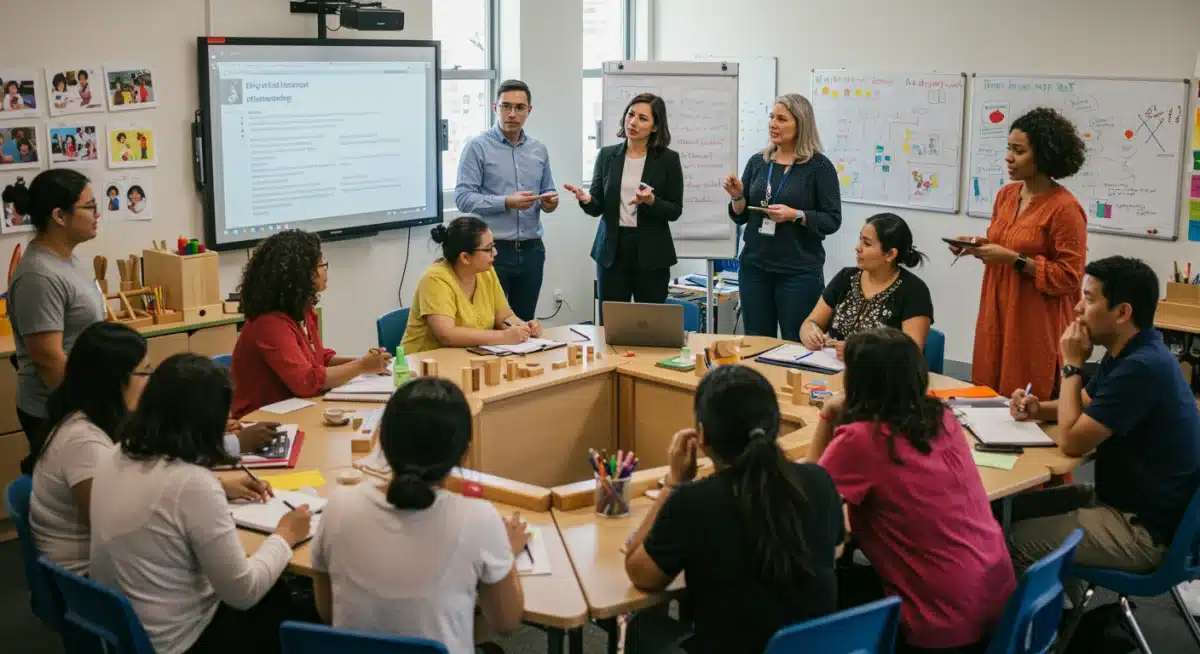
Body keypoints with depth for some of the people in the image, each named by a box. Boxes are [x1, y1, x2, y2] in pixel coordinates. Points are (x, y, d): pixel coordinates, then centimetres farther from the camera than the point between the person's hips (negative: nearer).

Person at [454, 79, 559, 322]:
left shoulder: (539, 150, 11)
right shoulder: (478, 147, -5)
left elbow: (548, 192, 19)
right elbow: (463, 197, -12)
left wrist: (550, 201, -6)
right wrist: (506, 202, -21)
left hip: (531, 250, 5)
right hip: (493, 250, -5)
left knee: (525, 323, 11)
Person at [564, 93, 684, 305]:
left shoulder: (668, 159, -1)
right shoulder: (607, 155, 6)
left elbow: (675, 211, -1)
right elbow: (598, 207, 5)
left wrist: (651, 201, -20)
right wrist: (586, 200, -17)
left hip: (651, 254, -2)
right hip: (612, 251, 2)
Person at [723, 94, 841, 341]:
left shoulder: (819, 166, -5)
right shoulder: (757, 162, 8)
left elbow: (832, 221, -7)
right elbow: (741, 217, 13)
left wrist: (795, 215, -19)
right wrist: (737, 196, -7)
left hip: (799, 271, -4)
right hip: (754, 266, 4)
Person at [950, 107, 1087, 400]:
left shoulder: (1064, 208, -14)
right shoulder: (1006, 194, 8)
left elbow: (1069, 277, -15)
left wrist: (1015, 260, -20)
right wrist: (978, 246, 2)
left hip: (1037, 326, -7)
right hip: (997, 315, 7)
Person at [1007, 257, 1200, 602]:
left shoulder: (1141, 368, -28)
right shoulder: (1130, 353, 6)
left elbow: (1071, 441, -24)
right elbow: (1084, 406, 20)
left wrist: (1072, 365, -15)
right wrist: (1038, 408, -1)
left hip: (1145, 529, -10)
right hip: (1125, 498, 10)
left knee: (1011, 540, -12)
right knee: (1015, 508, 12)